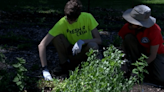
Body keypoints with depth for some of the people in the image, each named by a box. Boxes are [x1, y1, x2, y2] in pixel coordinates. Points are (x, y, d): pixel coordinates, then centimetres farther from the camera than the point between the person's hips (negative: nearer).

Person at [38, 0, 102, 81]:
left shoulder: (87, 17, -19)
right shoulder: (62, 23, -22)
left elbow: (99, 40, -16)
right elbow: (42, 45, -28)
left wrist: (82, 41, -34)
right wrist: (45, 69, -35)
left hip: (84, 53, 0)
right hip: (70, 52, 1)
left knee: (93, 45, -35)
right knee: (56, 37, -27)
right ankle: (63, 63, -6)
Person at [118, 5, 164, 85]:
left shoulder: (154, 30, -29)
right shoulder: (128, 27, -20)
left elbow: (153, 55, -24)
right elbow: (124, 45, -10)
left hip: (156, 53, -2)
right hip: (139, 51, 3)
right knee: (128, 37, -28)